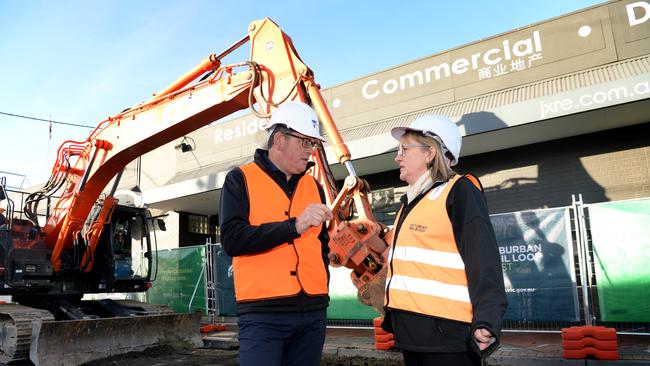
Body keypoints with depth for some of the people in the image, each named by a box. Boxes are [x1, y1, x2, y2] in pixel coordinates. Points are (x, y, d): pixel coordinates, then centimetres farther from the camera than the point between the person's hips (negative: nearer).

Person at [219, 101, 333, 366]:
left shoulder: (313, 186, 14)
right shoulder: (240, 179, -1)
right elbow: (232, 239, -14)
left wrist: (321, 282, 10)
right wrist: (294, 226, -20)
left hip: (313, 311, 5)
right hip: (262, 312, -5)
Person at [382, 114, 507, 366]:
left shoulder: (459, 192, -9)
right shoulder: (412, 200, 16)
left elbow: (483, 259, -18)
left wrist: (487, 320, -28)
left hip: (446, 335, -8)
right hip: (410, 332, 8)